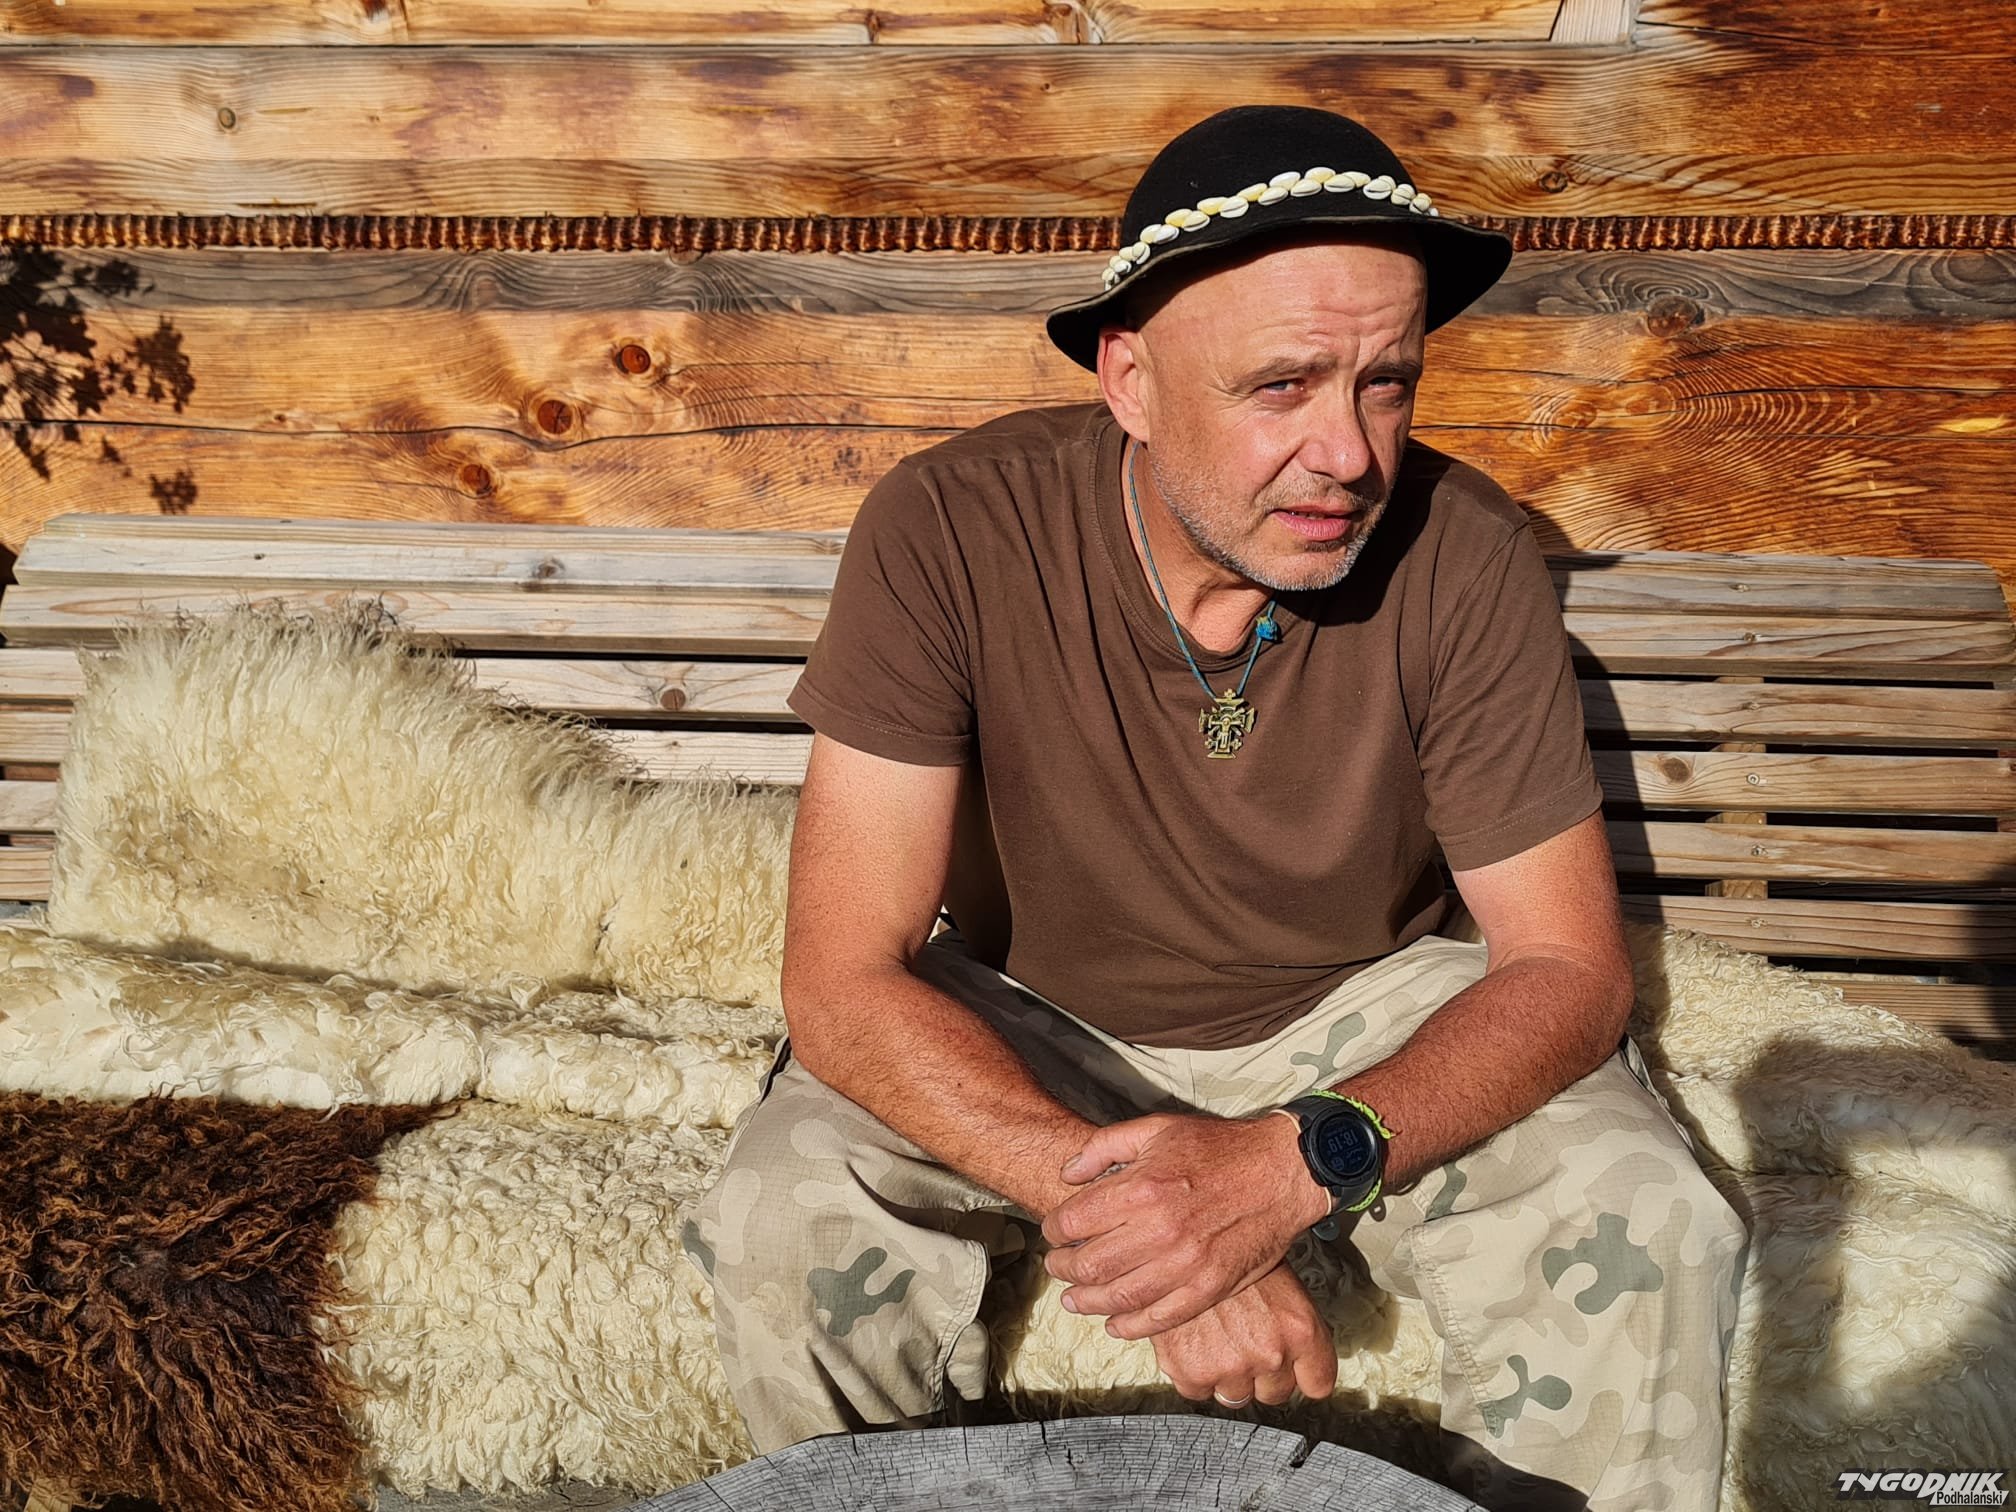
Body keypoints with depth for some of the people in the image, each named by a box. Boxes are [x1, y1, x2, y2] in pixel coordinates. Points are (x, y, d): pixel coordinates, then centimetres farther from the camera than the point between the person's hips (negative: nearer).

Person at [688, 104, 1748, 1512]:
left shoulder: (1465, 557, -22)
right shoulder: (950, 534, -25)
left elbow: (1569, 962, -16)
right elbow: (842, 980, -25)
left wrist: (1299, 1161, -34)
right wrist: (1102, 1194, -39)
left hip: (1371, 1013, 1)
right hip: (1029, 1024, 0)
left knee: (1649, 1236, -23)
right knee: (785, 1225, -24)